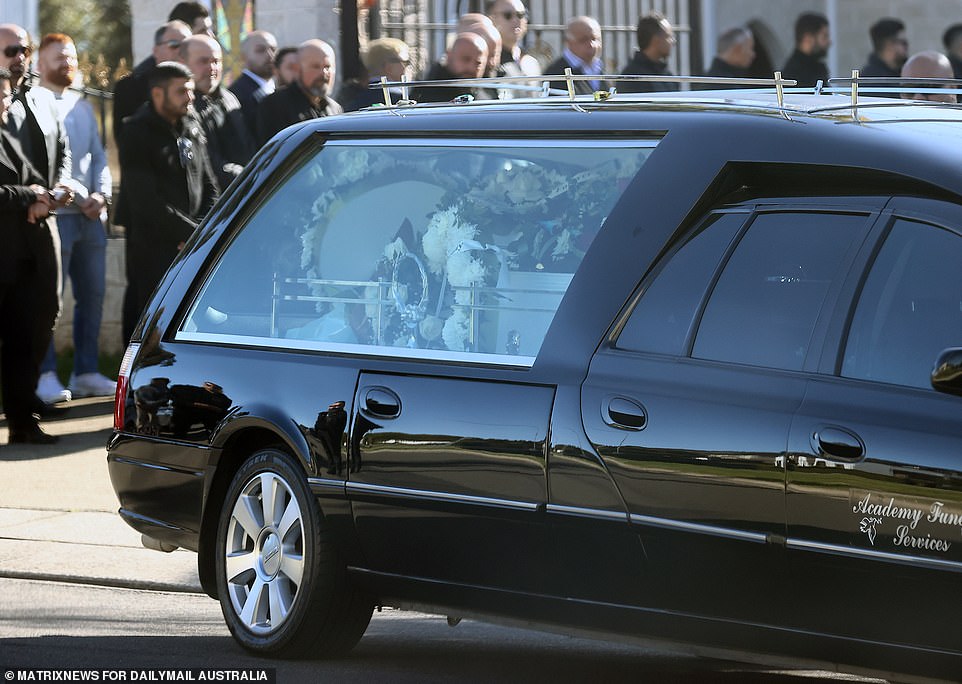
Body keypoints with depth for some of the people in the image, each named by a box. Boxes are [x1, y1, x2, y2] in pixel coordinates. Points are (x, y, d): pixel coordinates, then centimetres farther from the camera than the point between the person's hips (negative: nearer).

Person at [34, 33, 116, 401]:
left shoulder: (83, 106, 19)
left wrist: (101, 194, 1)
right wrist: (76, 197, -16)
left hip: (90, 216, 7)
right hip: (55, 215, -7)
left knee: (93, 295, 9)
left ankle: (86, 372, 16)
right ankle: (45, 376, -5)